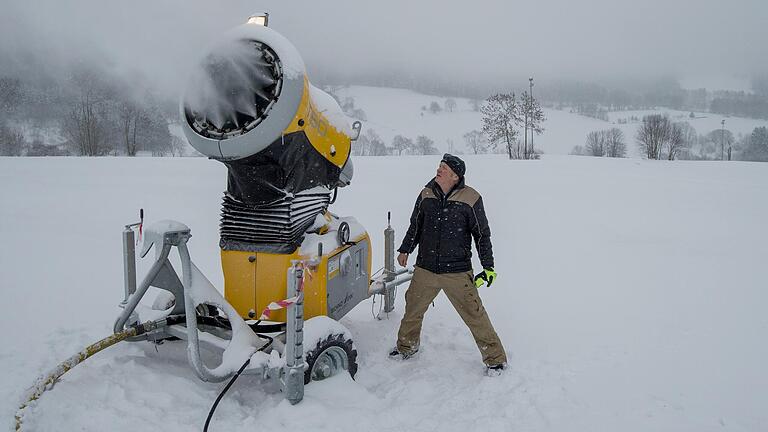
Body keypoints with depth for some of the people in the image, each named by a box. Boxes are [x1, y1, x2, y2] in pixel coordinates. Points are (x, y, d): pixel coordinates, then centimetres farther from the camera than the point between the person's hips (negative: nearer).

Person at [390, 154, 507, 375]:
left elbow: (482, 234, -2)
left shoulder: (471, 199, -9)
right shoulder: (426, 195, 2)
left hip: (458, 273, -4)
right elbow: (415, 225, 17)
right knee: (413, 309, 16)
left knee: (474, 315, -1)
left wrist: (488, 267, -3)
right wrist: (405, 249, 20)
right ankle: (406, 347, 41)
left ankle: (495, 358, 16)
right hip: (425, 269, 4)